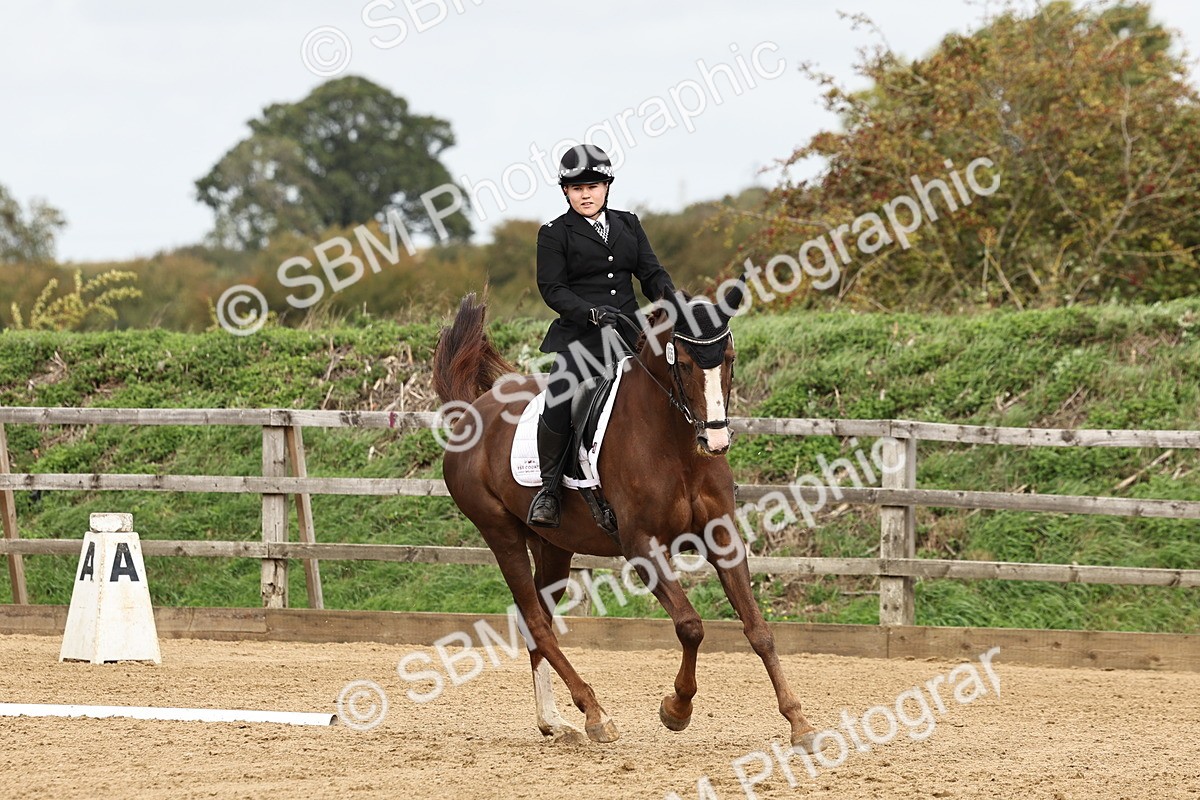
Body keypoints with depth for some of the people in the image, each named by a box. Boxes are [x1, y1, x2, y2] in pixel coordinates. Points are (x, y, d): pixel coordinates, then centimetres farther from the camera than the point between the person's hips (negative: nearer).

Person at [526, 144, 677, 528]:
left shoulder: (628, 224, 17)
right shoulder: (554, 234, 4)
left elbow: (651, 273, 13)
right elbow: (553, 289, -4)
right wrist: (592, 312, -19)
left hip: (631, 331, 4)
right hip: (580, 336, -4)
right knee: (560, 401, -27)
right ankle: (547, 489, -12)